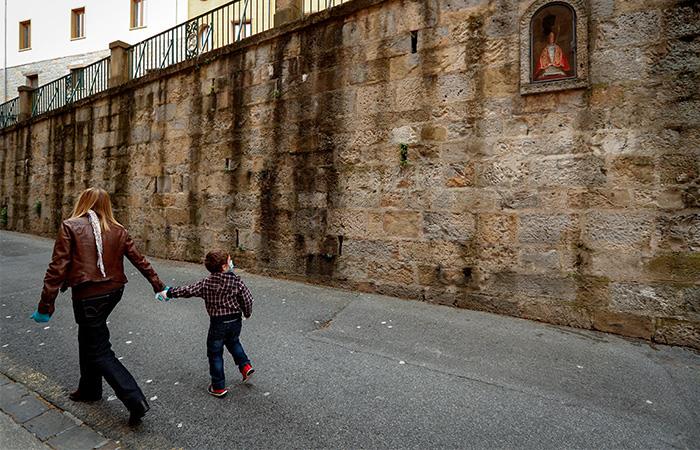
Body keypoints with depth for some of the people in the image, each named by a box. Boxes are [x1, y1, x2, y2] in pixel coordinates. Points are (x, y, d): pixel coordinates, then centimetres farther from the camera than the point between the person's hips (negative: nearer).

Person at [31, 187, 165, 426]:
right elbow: (139, 260, 5)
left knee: (100, 352, 3)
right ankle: (89, 388, 43)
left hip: (88, 296, -5)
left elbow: (57, 268, -13)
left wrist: (45, 305, -8)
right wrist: (159, 285, 13)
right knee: (88, 338, 27)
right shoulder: (117, 230, 3)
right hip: (113, 292, 5)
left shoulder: (70, 227, -8)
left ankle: (135, 400, -3)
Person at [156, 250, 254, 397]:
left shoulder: (206, 283, -12)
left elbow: (187, 290, -6)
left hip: (218, 323, -2)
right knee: (233, 342, 31)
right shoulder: (236, 281, -11)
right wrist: (247, 313, 11)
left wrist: (168, 293, 11)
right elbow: (247, 299, -8)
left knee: (215, 354, 13)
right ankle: (245, 365, 21)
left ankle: (218, 387, 22)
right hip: (236, 320, 2)